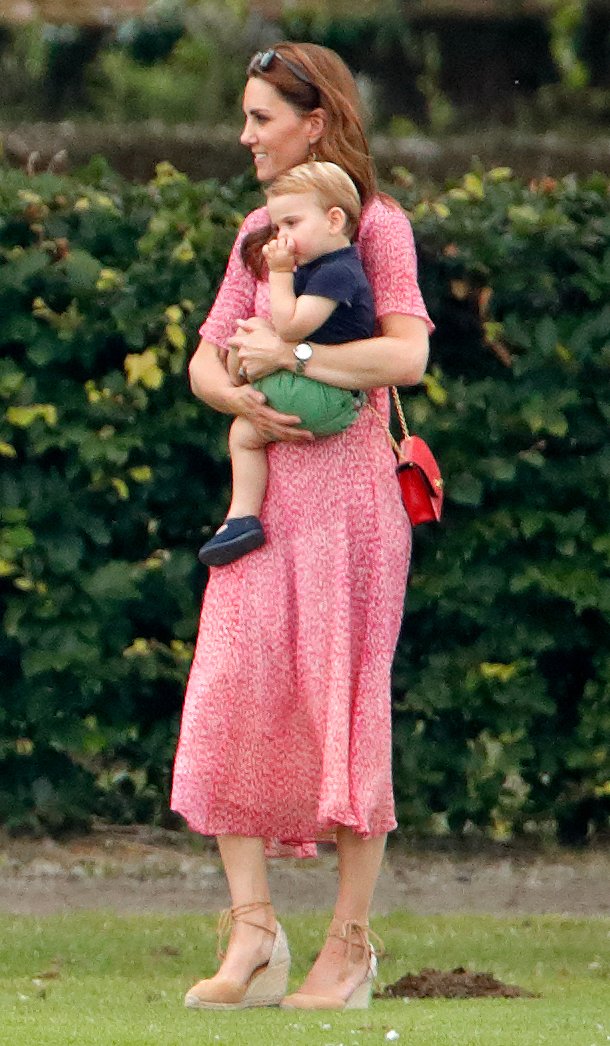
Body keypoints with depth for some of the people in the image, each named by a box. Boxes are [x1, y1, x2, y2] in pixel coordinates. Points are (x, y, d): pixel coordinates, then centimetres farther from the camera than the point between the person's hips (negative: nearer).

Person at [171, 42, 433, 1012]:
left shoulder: (376, 224, -3)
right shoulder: (259, 234, 16)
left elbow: (407, 354, -16)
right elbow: (206, 359, 14)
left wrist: (289, 356, -16)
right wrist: (242, 397, -7)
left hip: (347, 487, -6)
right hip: (263, 489, 6)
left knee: (344, 701, -4)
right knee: (234, 694, -5)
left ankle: (351, 942, 2)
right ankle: (252, 923, -2)